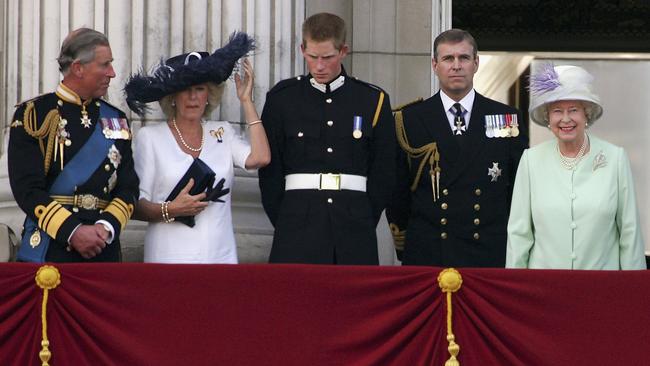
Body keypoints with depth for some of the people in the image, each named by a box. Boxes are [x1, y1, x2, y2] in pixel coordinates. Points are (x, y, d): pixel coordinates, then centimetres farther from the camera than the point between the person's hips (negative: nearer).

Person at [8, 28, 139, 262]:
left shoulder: (116, 120, 10)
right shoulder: (34, 115, -4)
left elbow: (128, 187, 5)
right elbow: (27, 189, -11)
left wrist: (107, 227, -13)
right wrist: (72, 232, -19)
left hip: (104, 252, 4)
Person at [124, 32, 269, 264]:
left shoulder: (222, 133, 13)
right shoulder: (150, 137, 4)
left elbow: (260, 158, -7)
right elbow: (136, 206, -1)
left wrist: (246, 101, 2)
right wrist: (170, 210, -20)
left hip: (221, 255, 2)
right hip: (170, 257, -2)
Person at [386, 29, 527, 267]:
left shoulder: (507, 118, 8)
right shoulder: (409, 119, 6)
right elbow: (397, 191, 8)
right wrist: (403, 249, 6)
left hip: (491, 256, 1)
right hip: (426, 257, 0)